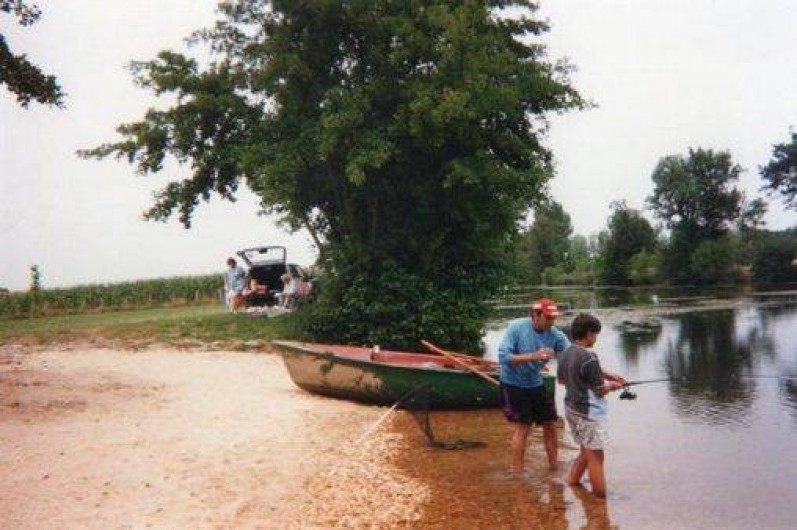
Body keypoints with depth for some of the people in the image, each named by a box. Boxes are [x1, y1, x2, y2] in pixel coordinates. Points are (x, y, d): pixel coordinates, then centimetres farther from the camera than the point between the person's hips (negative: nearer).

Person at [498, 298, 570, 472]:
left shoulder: (555, 335, -11)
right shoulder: (516, 327, -21)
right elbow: (503, 357, -28)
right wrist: (533, 356, -36)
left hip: (536, 384, 5)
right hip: (514, 385, -5)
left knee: (550, 425, 9)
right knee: (523, 428, -6)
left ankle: (554, 468, 25)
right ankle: (517, 473, 7)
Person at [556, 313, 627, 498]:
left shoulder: (565, 354, 3)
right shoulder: (589, 357, -22)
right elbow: (600, 390, -15)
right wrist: (612, 385, 8)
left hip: (571, 408, 8)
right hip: (589, 413, -8)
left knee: (586, 451, 22)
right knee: (596, 456, 0)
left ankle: (571, 480, 24)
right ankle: (601, 496, 6)